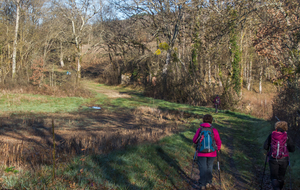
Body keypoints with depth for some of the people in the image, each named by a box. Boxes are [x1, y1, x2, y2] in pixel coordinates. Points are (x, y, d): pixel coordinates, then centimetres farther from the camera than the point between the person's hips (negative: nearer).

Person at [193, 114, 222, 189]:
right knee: (209, 167, 19)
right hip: (212, 153, 0)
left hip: (201, 153, 0)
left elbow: (194, 140, 1)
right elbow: (218, 142, -2)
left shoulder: (199, 130, -9)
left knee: (203, 168, 9)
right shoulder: (214, 130, -10)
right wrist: (218, 149, 18)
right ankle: (208, 182, 18)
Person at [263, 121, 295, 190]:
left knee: (274, 177, 5)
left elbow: (265, 147, -1)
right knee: (281, 176, 18)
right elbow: (292, 149, -2)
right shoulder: (287, 137, -2)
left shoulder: (271, 135, -1)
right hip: (283, 159, 0)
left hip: (273, 159, 0)